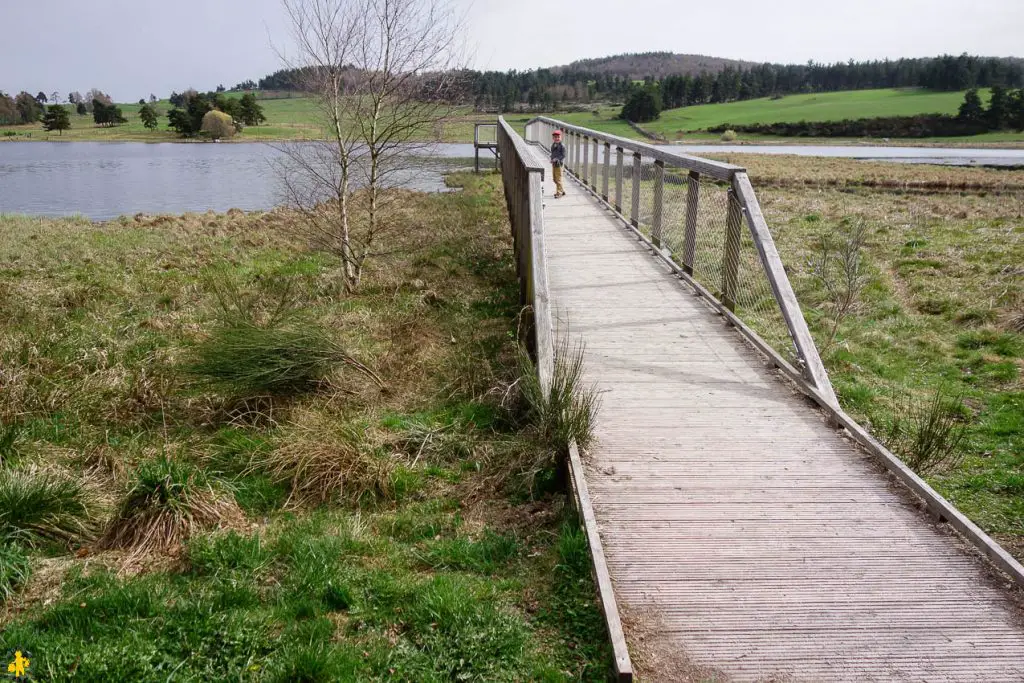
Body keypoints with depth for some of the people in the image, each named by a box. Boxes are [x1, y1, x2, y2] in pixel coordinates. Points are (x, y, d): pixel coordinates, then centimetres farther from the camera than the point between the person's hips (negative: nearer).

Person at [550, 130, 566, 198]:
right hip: (553, 163, 8)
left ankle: (559, 193, 3)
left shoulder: (562, 146, -11)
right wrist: (552, 159, 0)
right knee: (554, 179, 14)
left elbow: (563, 155, -13)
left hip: (558, 164, -8)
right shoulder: (553, 145, 11)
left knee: (558, 179, -5)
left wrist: (557, 159, -23)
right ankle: (562, 191, 25)